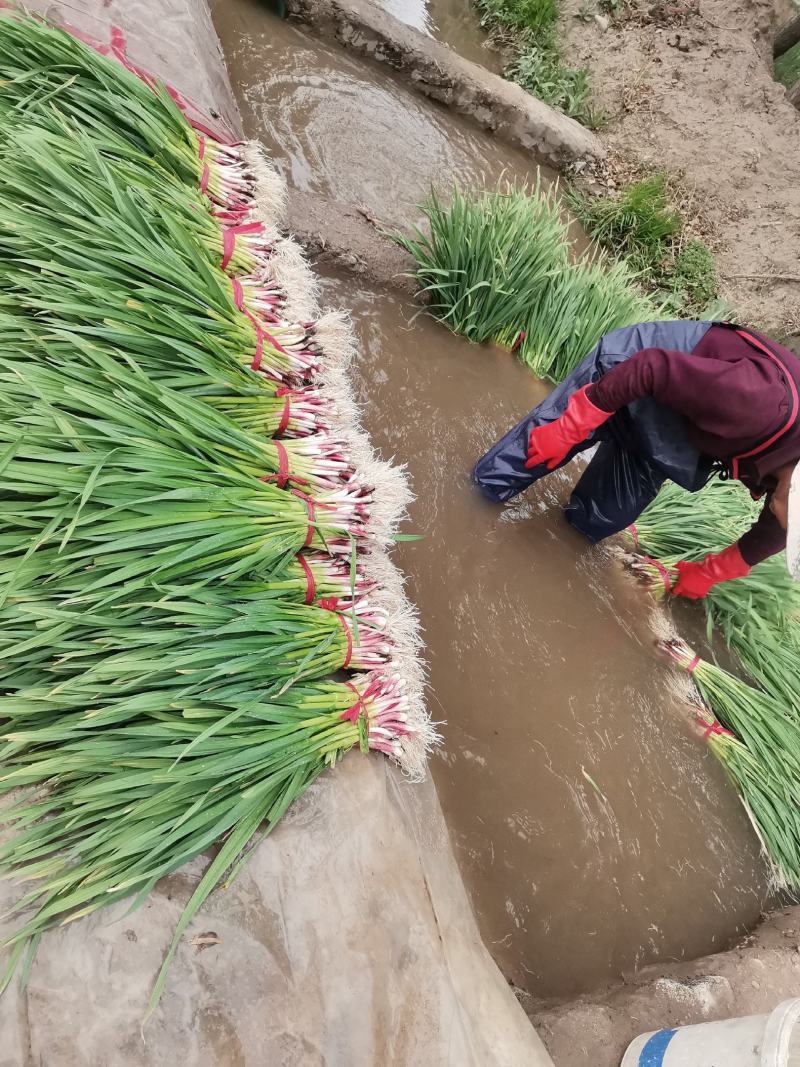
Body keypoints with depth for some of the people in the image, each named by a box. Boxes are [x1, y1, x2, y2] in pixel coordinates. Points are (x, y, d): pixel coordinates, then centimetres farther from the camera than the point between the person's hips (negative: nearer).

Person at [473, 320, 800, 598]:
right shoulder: (765, 406, -38)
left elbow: (773, 530, 8)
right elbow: (652, 367, -31)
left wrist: (708, 573, 19)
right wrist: (567, 430, -27)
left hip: (677, 426, 6)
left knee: (597, 522, 2)